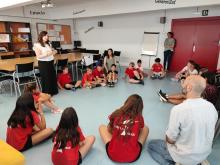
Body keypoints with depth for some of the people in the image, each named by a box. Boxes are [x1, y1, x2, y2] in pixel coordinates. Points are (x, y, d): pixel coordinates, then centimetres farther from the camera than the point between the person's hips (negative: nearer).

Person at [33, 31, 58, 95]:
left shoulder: (48, 44, 12)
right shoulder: (37, 45, -9)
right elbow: (38, 56, -16)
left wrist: (54, 52, -1)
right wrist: (47, 54, -25)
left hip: (51, 62, 7)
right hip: (43, 63, -7)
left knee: (53, 76, 9)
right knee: (46, 78, 0)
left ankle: (53, 91, 23)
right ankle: (46, 93, 12)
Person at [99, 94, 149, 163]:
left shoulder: (116, 114, -4)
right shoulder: (140, 118, -5)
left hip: (113, 155, 1)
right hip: (133, 156, 0)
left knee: (102, 127, 20)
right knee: (145, 128, 18)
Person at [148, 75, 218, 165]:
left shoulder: (178, 109, -31)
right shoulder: (211, 107, -13)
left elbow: (170, 140, -20)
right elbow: (204, 132, 3)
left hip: (186, 157, -6)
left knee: (151, 145, 15)